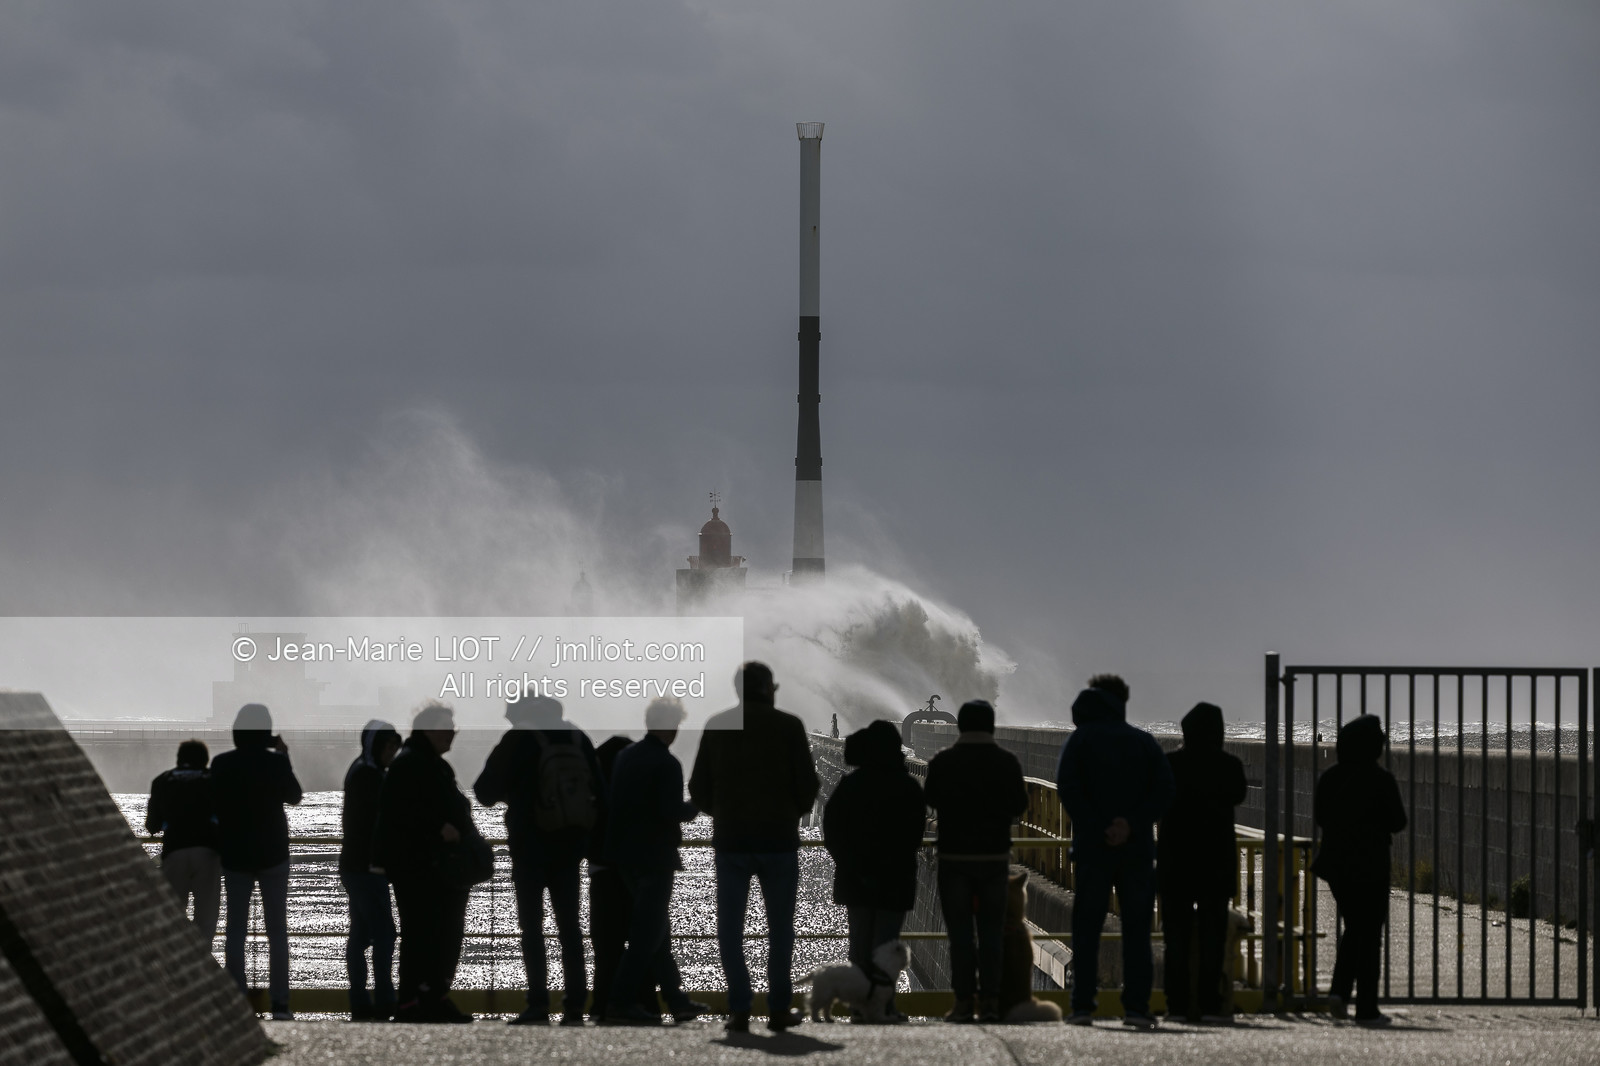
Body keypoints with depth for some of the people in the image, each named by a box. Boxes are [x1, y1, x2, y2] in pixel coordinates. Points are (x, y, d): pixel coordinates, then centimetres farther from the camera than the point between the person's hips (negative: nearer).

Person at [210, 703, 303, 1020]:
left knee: (236, 929, 5)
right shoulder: (275, 762, -10)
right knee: (277, 930, 4)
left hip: (235, 855, 1)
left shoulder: (221, 764, -6)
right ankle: (279, 1002, -3)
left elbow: (214, 805, 3)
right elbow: (293, 796, 8)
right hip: (272, 854, -1)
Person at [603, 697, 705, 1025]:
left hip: (625, 855, 8)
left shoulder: (625, 755, 6)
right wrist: (693, 807, -3)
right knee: (649, 933, -1)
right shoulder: (666, 764, -18)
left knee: (657, 929, 16)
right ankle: (621, 1002, -4)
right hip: (655, 857, -8)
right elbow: (672, 812, -23)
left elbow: (616, 801, 11)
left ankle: (677, 1000, 23)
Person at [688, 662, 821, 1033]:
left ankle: (739, 1009, -1)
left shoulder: (717, 726, 1)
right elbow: (807, 785, -3)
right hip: (779, 839, -1)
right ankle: (779, 1009, 6)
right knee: (780, 927, 8)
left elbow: (698, 790, 3)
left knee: (730, 926, 5)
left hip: (730, 840, 1)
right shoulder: (788, 725, -4)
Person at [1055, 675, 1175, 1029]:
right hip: (1137, 849, 1)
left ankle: (1083, 1006, -1)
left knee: (1086, 930, 4)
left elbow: (1068, 787, -10)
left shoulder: (1081, 739, 3)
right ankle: (1136, 1007, -1)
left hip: (1092, 849, -1)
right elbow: (1164, 790, -3)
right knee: (1136, 930, 5)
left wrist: (1096, 829, -11)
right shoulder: (1144, 742, 8)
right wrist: (1132, 825, -11)